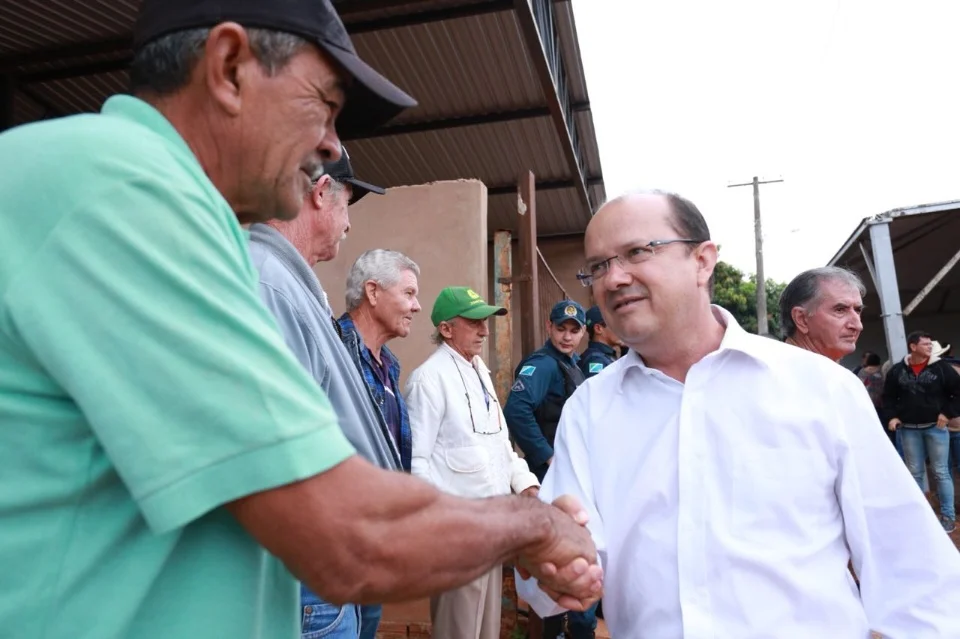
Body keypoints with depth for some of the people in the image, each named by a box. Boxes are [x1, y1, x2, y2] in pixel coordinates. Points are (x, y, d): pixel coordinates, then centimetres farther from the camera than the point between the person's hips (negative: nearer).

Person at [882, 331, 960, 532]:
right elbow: (889, 396, 8)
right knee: (915, 473, 10)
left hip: (935, 427, -1)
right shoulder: (897, 370, 0)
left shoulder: (940, 367, -5)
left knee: (941, 472, 4)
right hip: (908, 429, 2)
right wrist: (891, 416, -4)